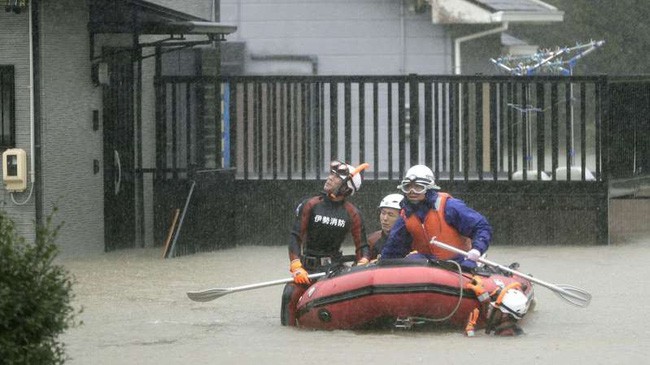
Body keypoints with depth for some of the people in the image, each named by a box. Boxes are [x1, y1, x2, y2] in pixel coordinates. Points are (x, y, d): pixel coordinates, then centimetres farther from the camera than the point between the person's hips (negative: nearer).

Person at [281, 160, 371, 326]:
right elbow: (295, 237, -4)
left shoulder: (352, 214, 3)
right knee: (290, 295, -26)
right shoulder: (311, 205, 0)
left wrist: (363, 263, -18)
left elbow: (362, 246, 6)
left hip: (333, 267, 1)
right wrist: (297, 267, -17)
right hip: (307, 267, -1)